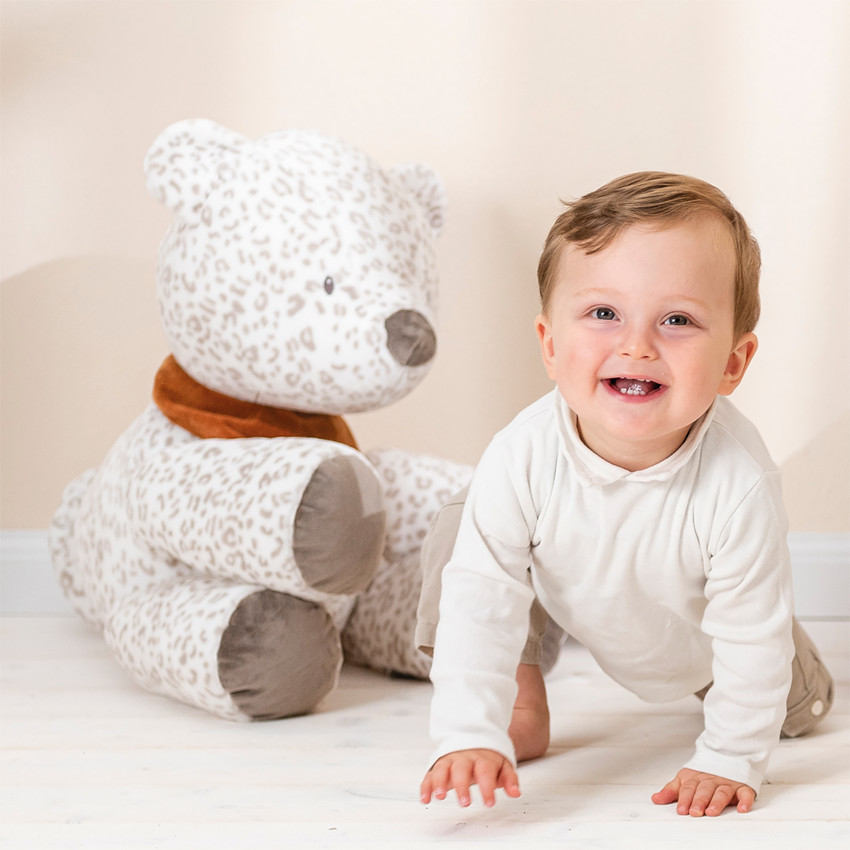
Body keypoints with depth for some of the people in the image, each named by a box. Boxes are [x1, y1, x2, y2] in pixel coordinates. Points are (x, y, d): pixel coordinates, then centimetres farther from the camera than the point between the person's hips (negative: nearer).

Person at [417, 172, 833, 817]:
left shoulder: (739, 486, -43)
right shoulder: (521, 460, -39)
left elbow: (753, 637, -31)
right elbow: (479, 601, -32)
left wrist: (731, 760, -25)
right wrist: (471, 735, -39)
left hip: (696, 632, 0)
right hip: (570, 601, 0)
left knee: (798, 706, 14)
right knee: (456, 541, -18)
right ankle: (524, 703, -1)